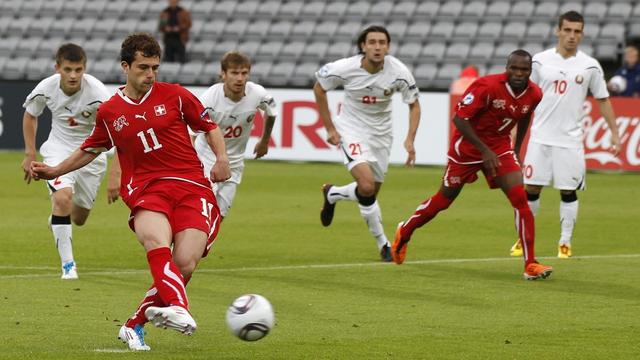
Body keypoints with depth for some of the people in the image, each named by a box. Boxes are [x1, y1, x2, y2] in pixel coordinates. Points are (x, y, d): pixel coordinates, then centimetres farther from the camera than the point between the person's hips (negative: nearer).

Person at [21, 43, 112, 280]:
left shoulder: (97, 93, -28)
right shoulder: (46, 89, -19)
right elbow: (30, 115, 4)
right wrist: (30, 154, 1)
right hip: (59, 150, 0)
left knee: (79, 218, 11)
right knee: (63, 198, -28)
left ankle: (56, 218, 50)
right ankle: (67, 264, -19)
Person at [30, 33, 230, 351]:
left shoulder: (175, 96, 8)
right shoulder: (109, 112, 14)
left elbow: (209, 127, 18)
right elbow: (90, 150, 32)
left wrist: (221, 158, 1)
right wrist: (54, 170, 25)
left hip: (191, 187, 0)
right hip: (146, 189, 0)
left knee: (184, 264, -19)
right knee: (155, 239, -36)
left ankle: (135, 325, 0)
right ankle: (178, 309, -58)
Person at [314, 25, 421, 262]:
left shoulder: (399, 72, -18)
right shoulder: (345, 69, -21)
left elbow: (414, 105, -2)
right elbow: (319, 88, -2)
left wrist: (410, 140, -14)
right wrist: (330, 128, -2)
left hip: (381, 132, 4)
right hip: (352, 129, -4)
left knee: (372, 192, 8)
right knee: (367, 186, -22)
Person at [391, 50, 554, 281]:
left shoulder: (534, 95, -9)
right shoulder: (487, 86, -27)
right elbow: (459, 118, -24)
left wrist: (517, 149, 16)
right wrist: (484, 150, -25)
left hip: (500, 147, 4)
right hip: (468, 146, -4)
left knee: (520, 199, -14)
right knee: (444, 199, 11)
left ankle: (530, 265, -13)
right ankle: (404, 232, 38)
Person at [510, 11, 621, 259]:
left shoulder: (590, 66, 0)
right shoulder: (540, 61, 0)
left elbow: (603, 100, 8)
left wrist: (614, 133, 4)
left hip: (570, 141, 0)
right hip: (540, 138, 0)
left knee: (568, 192, 1)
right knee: (531, 189, 1)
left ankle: (565, 243, 12)